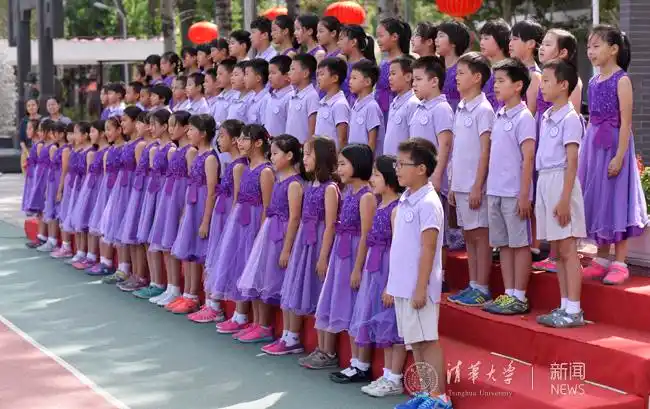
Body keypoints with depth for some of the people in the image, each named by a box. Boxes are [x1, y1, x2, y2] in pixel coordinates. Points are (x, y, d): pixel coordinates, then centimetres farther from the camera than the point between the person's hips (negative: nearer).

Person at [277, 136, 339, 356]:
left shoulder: (330, 188, -14)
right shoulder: (310, 185, 10)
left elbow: (330, 226, -16)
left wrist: (323, 257, -18)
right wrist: (292, 247, 12)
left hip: (318, 244, -9)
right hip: (303, 242, 9)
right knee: (292, 290, 11)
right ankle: (288, 338, 19)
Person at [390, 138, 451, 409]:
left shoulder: (427, 203, -15)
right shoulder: (405, 201, 11)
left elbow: (428, 248, -18)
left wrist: (421, 288, -19)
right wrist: (393, 284, 17)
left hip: (418, 287, -9)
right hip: (402, 286, 9)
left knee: (428, 341, -2)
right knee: (415, 342, 13)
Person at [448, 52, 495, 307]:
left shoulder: (483, 110, -11)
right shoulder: (460, 109, 13)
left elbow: (485, 151, -14)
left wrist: (477, 186, -17)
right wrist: (453, 185, 16)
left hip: (475, 185, -8)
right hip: (460, 184, 8)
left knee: (480, 235, -2)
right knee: (468, 235, 12)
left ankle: (482, 289, 3)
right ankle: (473, 286, 19)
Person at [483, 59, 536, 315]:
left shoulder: (523, 118, -10)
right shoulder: (499, 117, 13)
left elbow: (528, 158, -13)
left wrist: (524, 195, -15)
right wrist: (487, 186, 14)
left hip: (514, 193, -8)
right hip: (495, 191, 8)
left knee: (519, 244, 0)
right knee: (503, 244, 11)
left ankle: (519, 298, 5)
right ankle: (508, 294, 17)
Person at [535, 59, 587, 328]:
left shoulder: (570, 118, -11)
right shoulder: (546, 117, 13)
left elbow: (572, 162, -15)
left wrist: (564, 199, -18)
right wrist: (539, 192, 13)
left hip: (561, 182, -8)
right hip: (544, 182, 8)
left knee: (567, 250, -6)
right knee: (556, 250, 11)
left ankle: (574, 311, -3)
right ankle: (564, 306, 18)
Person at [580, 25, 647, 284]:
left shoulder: (621, 80, -11)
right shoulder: (594, 82, 10)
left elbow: (626, 122, -15)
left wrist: (619, 156, -20)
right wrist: (586, 152, 13)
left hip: (614, 144, -7)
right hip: (593, 145, 7)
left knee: (615, 199, -3)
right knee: (597, 198, 10)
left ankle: (619, 264, 3)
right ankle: (601, 260, 20)